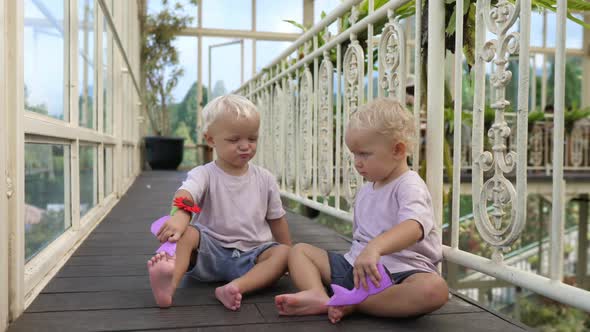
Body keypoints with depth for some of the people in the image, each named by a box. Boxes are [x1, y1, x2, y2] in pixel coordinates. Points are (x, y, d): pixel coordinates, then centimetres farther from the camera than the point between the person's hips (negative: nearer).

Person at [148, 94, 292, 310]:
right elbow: (185, 195, -27)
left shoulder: (265, 179, 6)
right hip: (210, 252, -2)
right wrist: (179, 216, -51)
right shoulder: (204, 175, -5)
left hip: (251, 254, 2)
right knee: (187, 233, -27)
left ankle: (235, 287, -44)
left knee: (283, 253, -24)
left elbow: (276, 219, 15)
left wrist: (289, 255, 14)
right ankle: (170, 283, -52)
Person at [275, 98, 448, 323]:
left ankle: (350, 304, -31)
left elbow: (413, 227, -33)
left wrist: (375, 248, -49)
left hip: (400, 272, -7)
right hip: (356, 266, 7)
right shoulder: (365, 190, 14)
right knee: (299, 250, 3)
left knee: (435, 289, -37)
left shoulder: (409, 186, -12)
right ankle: (319, 295, -27)